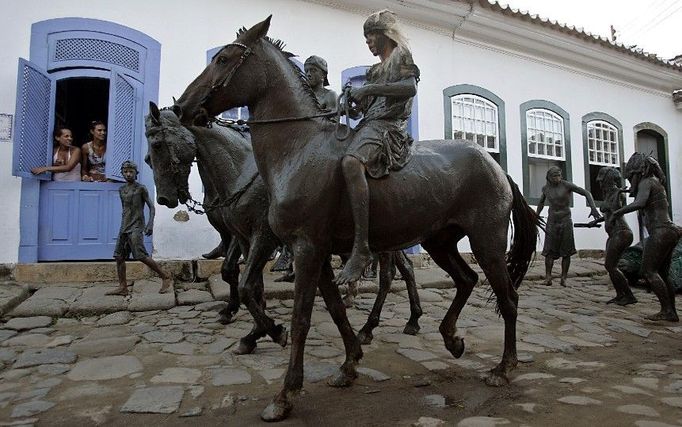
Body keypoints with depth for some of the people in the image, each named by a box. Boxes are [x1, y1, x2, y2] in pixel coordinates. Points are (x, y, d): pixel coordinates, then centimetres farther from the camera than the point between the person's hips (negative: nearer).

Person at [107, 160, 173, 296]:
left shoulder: (141, 188, -3)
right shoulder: (121, 190, 16)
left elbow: (151, 206, -5)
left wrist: (150, 223, -16)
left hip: (136, 227, -7)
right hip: (124, 228, 7)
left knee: (141, 256, -15)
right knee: (119, 256, 3)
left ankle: (166, 277, -6)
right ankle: (122, 287, 9)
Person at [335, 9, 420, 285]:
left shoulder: (401, 56, 9)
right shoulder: (377, 69, 31)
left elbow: (410, 87, -12)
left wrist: (368, 89, -14)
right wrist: (353, 102, 8)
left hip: (387, 127, -10)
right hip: (368, 125, 10)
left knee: (350, 163, -39)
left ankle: (361, 248, -43)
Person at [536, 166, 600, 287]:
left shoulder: (567, 185, -9)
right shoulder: (546, 188, 3)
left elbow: (586, 193, -8)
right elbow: (541, 202, 21)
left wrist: (593, 208, -20)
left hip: (565, 221, -2)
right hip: (552, 222, 2)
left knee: (566, 251, -1)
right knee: (549, 250, -8)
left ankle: (563, 278, 4)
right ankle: (548, 277, -11)